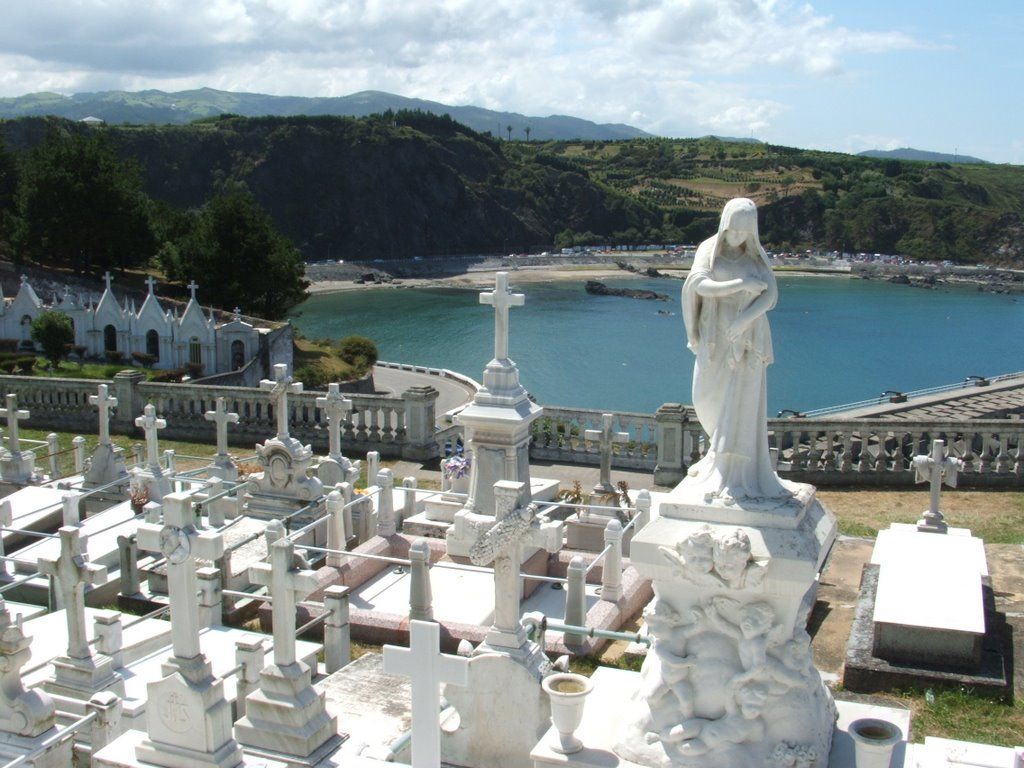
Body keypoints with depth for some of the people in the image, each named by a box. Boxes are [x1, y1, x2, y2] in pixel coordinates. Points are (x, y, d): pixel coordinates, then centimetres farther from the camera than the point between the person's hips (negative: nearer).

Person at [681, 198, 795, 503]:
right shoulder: (708, 250, 1)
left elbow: (770, 295, -5)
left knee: (740, 403, -4)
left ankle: (733, 477, 1)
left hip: (747, 336, -1)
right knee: (708, 398, 5)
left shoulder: (757, 255, 3)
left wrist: (744, 318, -21)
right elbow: (700, 285, -14)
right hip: (715, 335, 1)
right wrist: (743, 284, -21)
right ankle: (722, 449, 35)